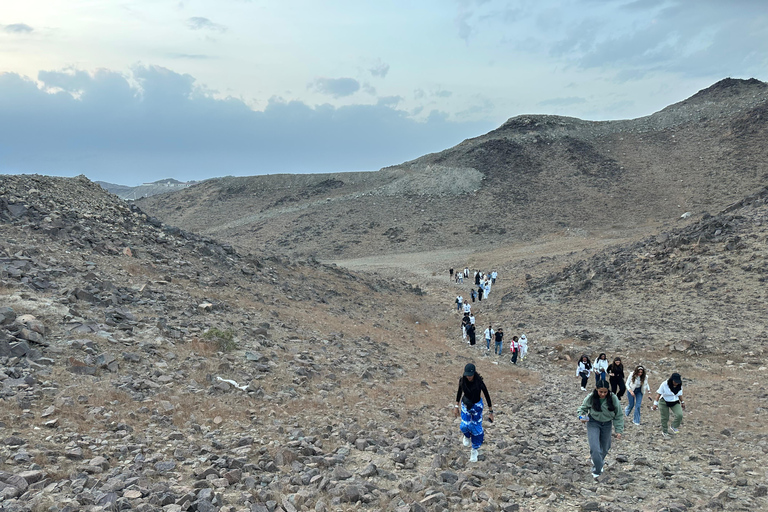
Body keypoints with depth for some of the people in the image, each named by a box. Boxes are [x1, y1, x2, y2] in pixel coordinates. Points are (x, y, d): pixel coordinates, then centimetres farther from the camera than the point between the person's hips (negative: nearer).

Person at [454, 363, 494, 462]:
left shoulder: (479, 382, -26)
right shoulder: (462, 380, -17)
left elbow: (487, 396, -15)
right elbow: (459, 392, 2)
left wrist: (490, 412, -11)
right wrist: (456, 406, 5)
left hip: (476, 406, -2)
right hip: (465, 405, 2)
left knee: (476, 428, 2)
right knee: (465, 425, -11)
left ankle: (474, 450, 26)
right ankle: (467, 436, 28)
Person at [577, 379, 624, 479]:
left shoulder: (613, 399, -18)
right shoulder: (590, 398, -18)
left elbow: (618, 416, -7)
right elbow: (583, 408, 2)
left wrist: (618, 430, -8)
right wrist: (582, 416, -19)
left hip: (606, 424, 2)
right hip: (593, 423, -2)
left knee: (604, 448, 17)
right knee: (594, 448, -14)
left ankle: (599, 461, 48)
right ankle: (597, 470, 1)